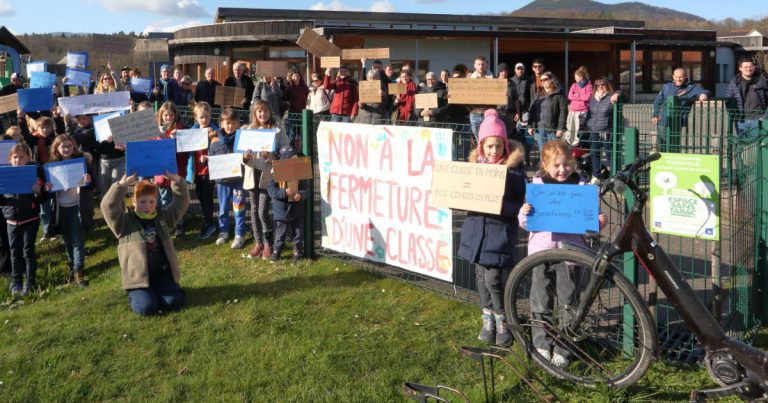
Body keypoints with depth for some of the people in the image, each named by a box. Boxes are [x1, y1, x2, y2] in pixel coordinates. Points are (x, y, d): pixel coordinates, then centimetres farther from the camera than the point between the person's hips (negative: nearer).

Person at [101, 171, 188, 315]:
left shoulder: (163, 217, 10)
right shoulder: (125, 221, -2)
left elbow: (181, 203, 8)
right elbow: (108, 206, -17)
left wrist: (178, 182, -7)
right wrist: (122, 185, -26)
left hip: (162, 272, 4)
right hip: (138, 276, -3)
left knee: (174, 302, -14)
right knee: (147, 308, -20)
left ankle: (156, 291, 21)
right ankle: (134, 294, 16)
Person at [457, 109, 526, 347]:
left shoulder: (513, 167, -7)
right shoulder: (475, 164, 6)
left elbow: (519, 203, -8)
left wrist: (502, 205, -25)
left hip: (501, 230, -5)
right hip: (477, 227, 5)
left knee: (494, 279, -7)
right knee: (482, 276, 13)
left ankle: (502, 322, 14)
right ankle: (488, 319, 29)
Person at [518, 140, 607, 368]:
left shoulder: (581, 186, 3)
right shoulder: (537, 185, 5)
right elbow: (526, 225, 8)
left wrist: (599, 222, -12)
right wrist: (524, 214, -14)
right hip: (541, 249, 1)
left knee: (568, 299, 3)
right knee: (540, 299, 7)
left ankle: (563, 348, 15)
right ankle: (541, 343, 22)